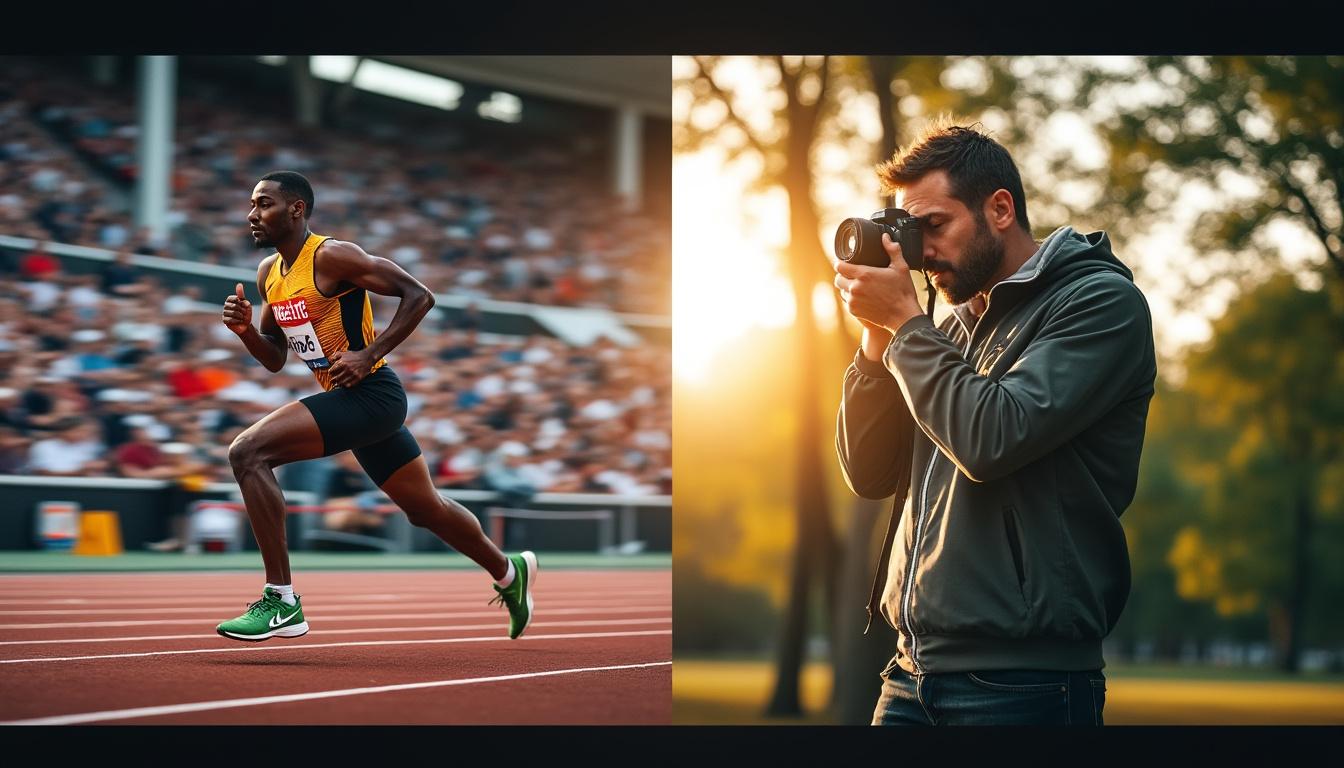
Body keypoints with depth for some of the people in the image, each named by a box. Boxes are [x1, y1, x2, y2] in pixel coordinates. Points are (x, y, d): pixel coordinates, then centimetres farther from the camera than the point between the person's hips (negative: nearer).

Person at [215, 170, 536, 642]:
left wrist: (368, 355, -21)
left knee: (248, 452, -22)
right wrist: (245, 330, -1)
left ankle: (281, 602, -22)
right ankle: (509, 572, 46)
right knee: (425, 508, 23)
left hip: (370, 394, -9)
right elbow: (274, 360, 19)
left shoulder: (331, 256, -14)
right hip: (347, 399, 9)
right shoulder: (269, 272, 12)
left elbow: (418, 296, -16)